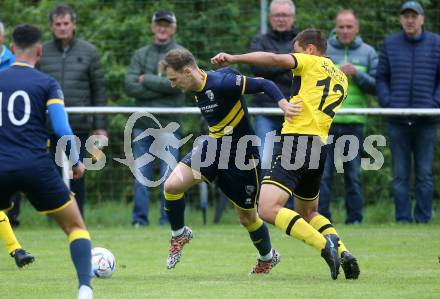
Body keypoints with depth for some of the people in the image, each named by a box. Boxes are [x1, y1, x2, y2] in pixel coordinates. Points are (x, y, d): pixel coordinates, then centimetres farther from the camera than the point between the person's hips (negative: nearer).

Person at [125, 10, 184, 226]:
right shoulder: (140, 55, 13)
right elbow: (130, 86, -1)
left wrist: (146, 80, -3)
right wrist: (161, 87, -8)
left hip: (169, 122, -3)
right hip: (142, 123, 3)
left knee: (169, 176, -5)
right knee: (141, 175, 4)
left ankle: (168, 221, 0)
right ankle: (139, 220, 8)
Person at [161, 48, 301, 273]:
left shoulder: (222, 83, -25)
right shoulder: (197, 90, 0)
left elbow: (264, 85, -24)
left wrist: (283, 103, -36)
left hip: (241, 156, -7)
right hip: (212, 147, 7)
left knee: (247, 216, 9)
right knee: (172, 185, -15)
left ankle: (268, 257, 38)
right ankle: (179, 234, 10)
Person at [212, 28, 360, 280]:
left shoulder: (310, 62, 3)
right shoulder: (341, 78, 24)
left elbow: (274, 59, -13)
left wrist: (233, 59, -12)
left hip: (297, 139, -9)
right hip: (320, 147, 9)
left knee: (268, 208, -20)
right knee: (308, 213, 26)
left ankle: (325, 245, -29)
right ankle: (343, 252, 6)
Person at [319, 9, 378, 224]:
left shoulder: (367, 53, 10)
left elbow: (376, 86, 4)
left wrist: (357, 74, -11)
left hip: (355, 123, 1)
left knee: (353, 174, 4)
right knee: (322, 173, -5)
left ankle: (355, 218, 10)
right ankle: (321, 217, 0)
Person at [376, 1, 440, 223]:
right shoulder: (390, 44, 8)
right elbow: (381, 78, 10)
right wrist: (387, 103, -3)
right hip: (398, 120, 1)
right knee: (400, 174, 3)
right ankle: (403, 220, 6)